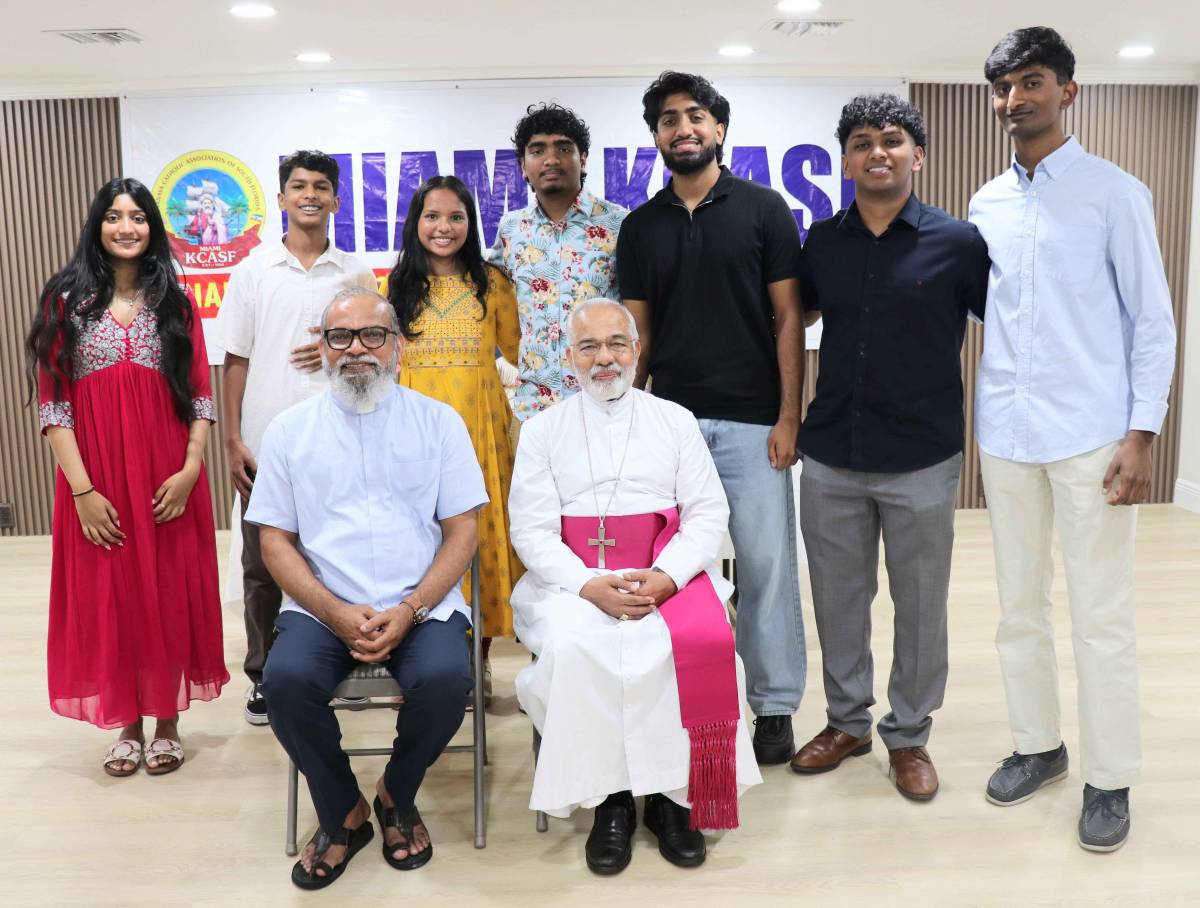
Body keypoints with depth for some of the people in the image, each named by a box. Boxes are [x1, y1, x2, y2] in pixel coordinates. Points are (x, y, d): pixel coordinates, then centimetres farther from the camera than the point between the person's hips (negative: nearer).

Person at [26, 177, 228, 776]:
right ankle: (127, 725, 24)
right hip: (98, 485, -1)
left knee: (170, 596, 6)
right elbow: (53, 404, -2)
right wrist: (82, 490, -10)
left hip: (170, 481, 1)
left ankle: (167, 723, 23)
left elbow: (201, 397, 5)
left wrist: (191, 470, -9)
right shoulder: (66, 302, 3)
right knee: (108, 599, 7)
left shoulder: (176, 304, 8)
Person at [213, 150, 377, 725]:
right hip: (265, 444, 0)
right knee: (263, 567, 8)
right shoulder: (252, 271, 4)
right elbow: (236, 360, 3)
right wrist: (232, 441, -3)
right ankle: (264, 677, 22)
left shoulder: (357, 274, 6)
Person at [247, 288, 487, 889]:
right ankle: (343, 814, 1)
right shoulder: (289, 430, 7)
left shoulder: (438, 421, 5)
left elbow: (462, 532, 2)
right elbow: (275, 542, 4)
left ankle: (396, 796, 5)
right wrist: (337, 614, -12)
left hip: (420, 605, 0)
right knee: (286, 678, -28)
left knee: (445, 677, -29)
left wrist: (410, 609, -13)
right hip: (322, 609, 1)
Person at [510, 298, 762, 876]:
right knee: (573, 646, -32)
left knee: (701, 643, -30)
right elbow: (531, 531, 1)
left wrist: (664, 578, -15)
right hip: (573, 581, 0)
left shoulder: (676, 421, 12)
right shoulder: (543, 430, 10)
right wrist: (590, 585, -16)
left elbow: (708, 514, 4)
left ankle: (671, 793, -10)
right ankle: (610, 797, -13)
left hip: (666, 576, 1)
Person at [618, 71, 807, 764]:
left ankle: (775, 705, 18)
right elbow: (638, 333, 12)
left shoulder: (764, 209, 1)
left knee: (767, 564, 2)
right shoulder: (641, 226, 10)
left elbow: (788, 319, -1)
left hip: (753, 421, -2)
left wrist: (789, 416, -8)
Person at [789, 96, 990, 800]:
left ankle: (910, 735, 27)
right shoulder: (822, 242, 4)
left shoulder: (959, 242, -5)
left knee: (920, 604, 9)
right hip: (832, 457, 3)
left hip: (923, 459, -2)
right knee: (838, 597, 13)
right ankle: (847, 721, 32)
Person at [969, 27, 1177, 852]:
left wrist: (1143, 432, -12)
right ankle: (1038, 745, 29)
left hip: (1090, 434, -4)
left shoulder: (1115, 193, -2)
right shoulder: (986, 206, 11)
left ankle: (1110, 779, 17)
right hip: (1005, 434, 5)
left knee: (1102, 616, 2)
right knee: (1019, 604, 13)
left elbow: (1154, 320, -3)